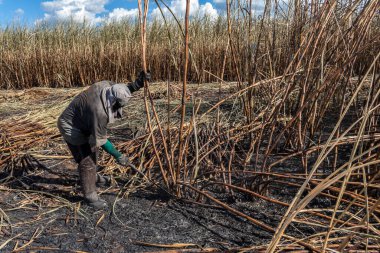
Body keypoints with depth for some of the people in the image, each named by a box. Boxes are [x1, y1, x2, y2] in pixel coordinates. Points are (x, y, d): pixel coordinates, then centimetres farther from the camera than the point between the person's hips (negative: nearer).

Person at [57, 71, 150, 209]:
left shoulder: (106, 85, -19)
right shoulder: (99, 111, -39)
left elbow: (123, 91, 4)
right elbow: (100, 139, -28)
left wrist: (137, 84, -13)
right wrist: (118, 156, -20)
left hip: (82, 123, 10)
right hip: (71, 128, -9)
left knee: (92, 151, 25)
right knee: (86, 160, -6)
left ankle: (92, 177, 48)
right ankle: (90, 195, 9)